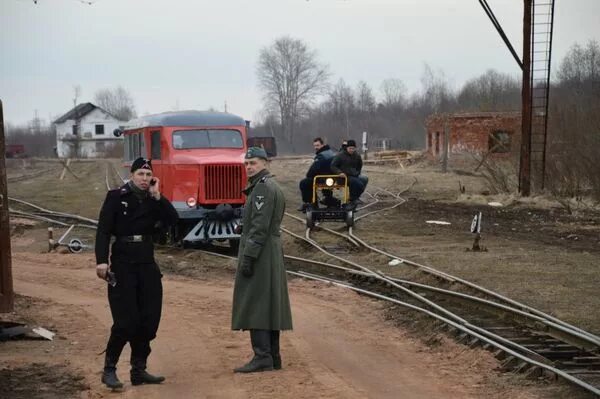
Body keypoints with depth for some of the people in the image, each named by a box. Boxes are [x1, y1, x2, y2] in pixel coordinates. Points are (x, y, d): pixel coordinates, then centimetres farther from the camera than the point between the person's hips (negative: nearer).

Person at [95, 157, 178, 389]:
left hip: (147, 263, 5)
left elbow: (172, 220, -5)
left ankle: (139, 370, 15)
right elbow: (103, 231, -11)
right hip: (122, 263, -5)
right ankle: (109, 369, 5)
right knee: (126, 321, -10)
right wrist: (101, 261, -22)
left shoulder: (153, 200, 10)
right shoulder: (116, 197, -4)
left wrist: (157, 197, -11)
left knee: (150, 320, 4)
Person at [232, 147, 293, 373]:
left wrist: (248, 256, -22)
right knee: (269, 304, 11)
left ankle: (262, 357, -12)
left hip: (260, 253, -11)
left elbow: (260, 227, -21)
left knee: (255, 305, -10)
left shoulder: (263, 187, -13)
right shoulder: (271, 186, 20)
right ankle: (273, 357, 15)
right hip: (272, 254, 11)